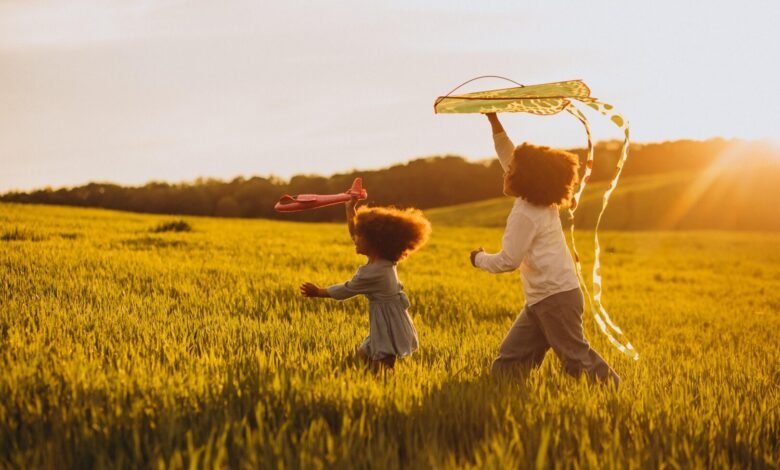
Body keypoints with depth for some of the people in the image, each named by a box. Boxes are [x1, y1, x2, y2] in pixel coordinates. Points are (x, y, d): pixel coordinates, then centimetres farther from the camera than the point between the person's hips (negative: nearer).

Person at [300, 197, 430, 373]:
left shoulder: (371, 273, -22)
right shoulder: (384, 260, 5)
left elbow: (344, 291, -8)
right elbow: (353, 233, 16)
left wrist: (318, 292, 3)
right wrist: (350, 207, 14)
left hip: (388, 327, -10)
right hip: (388, 324, 10)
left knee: (381, 369, -10)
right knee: (363, 355, 19)